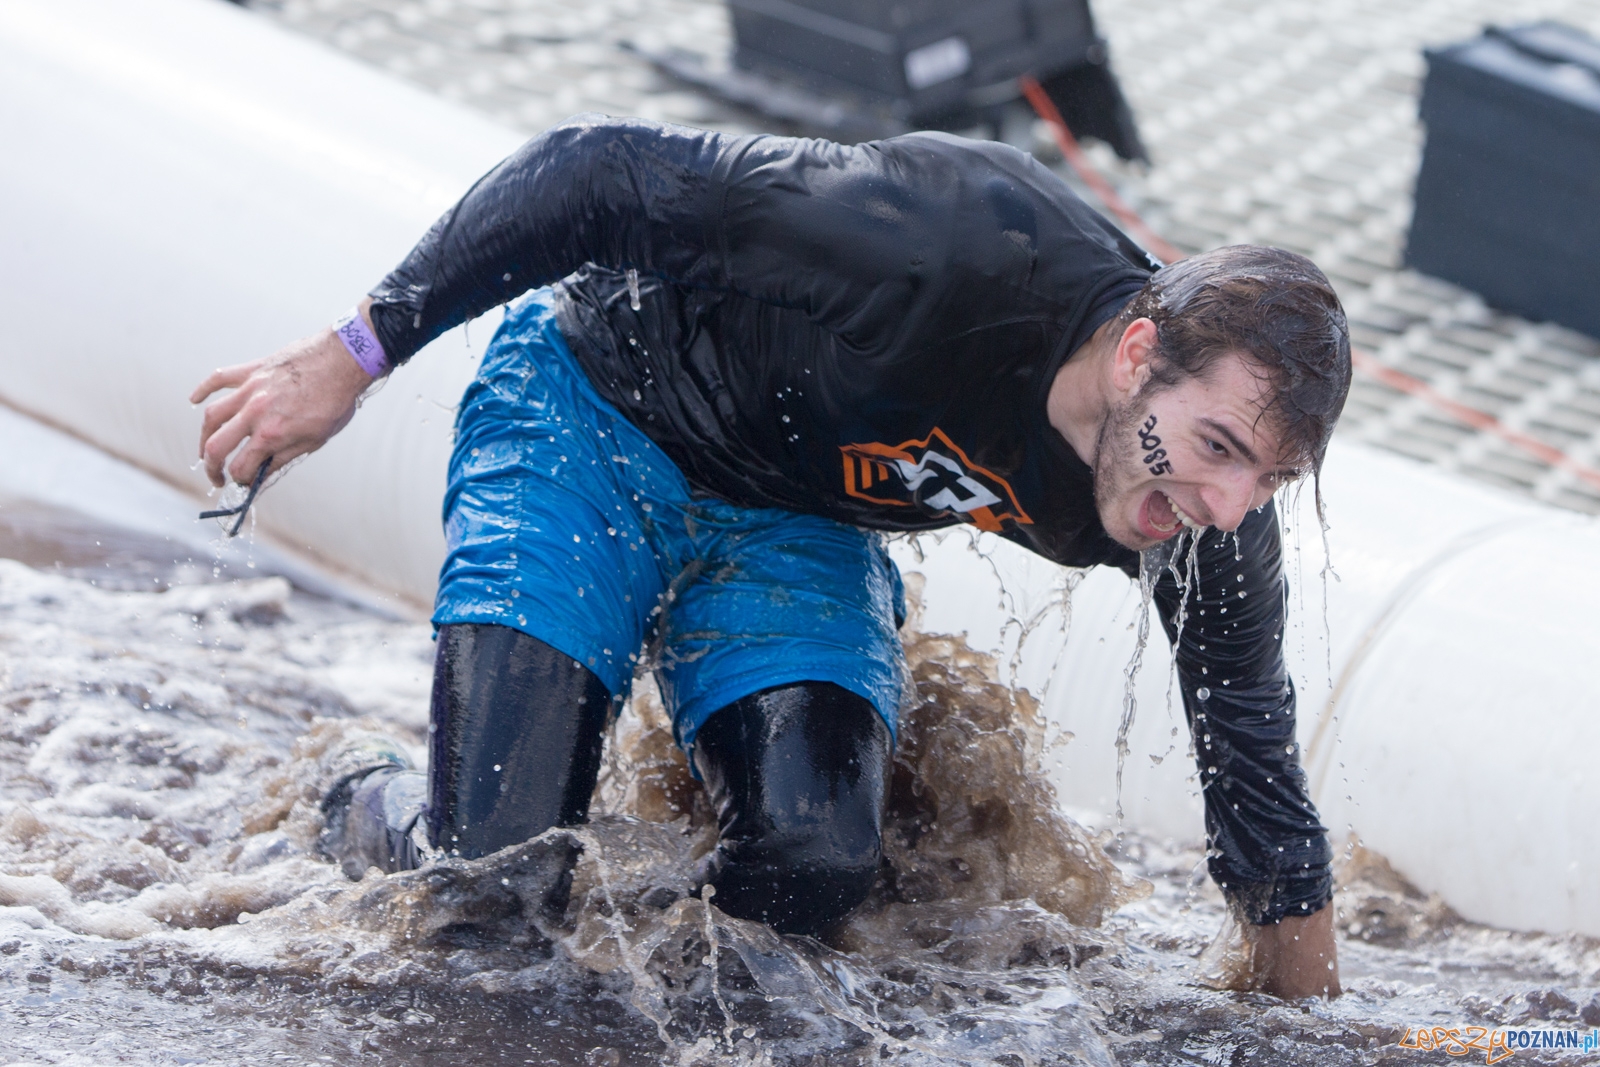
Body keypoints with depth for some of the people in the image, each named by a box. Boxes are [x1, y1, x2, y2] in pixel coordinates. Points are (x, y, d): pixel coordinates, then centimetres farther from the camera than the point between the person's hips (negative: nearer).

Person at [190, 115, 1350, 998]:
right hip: (594, 420, -4)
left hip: (795, 531, 4)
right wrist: (353, 356, -26)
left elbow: (1258, 785, -3)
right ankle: (372, 815, 21)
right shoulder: (955, 248, -38)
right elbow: (598, 172, -31)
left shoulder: (1210, 522, -20)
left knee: (815, 866, -22)